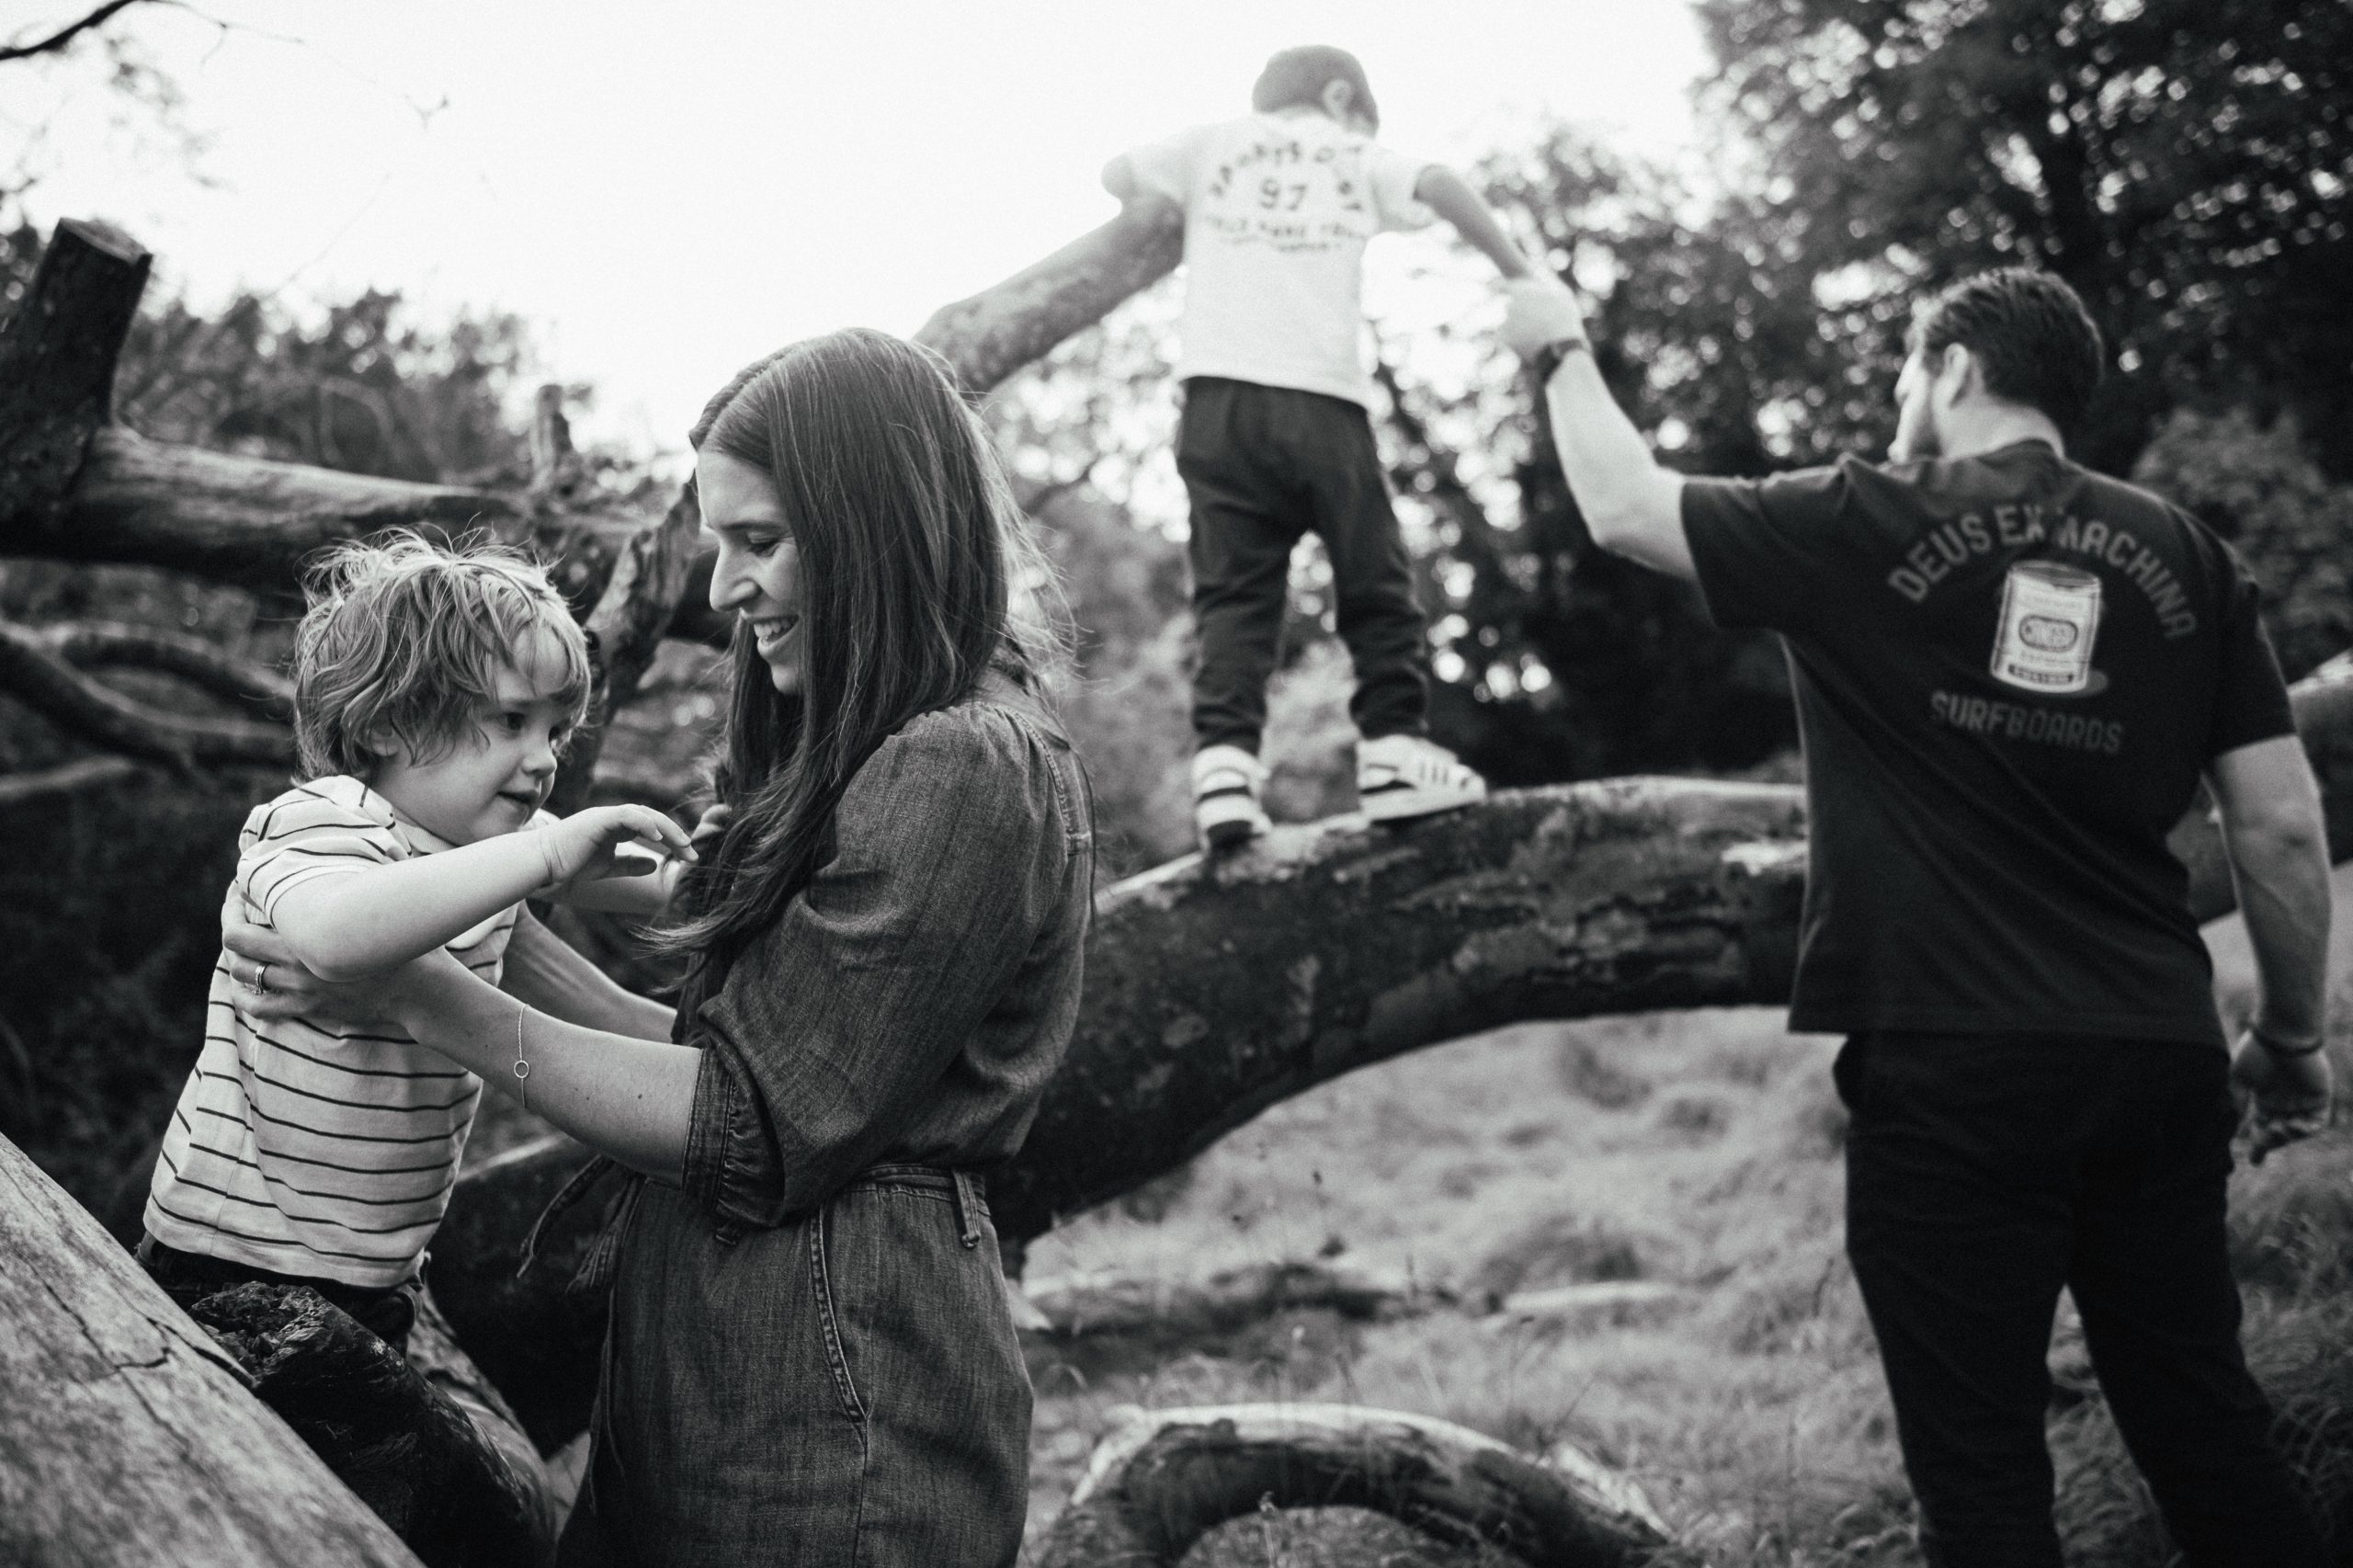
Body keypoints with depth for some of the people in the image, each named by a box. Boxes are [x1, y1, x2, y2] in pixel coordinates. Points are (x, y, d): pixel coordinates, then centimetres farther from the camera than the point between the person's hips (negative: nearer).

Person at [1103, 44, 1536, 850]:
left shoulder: (1214, 143, 19)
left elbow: (1116, 176, 24)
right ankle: (1393, 749, 0)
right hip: (1324, 399, -1)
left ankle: (1224, 763, -15)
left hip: (1220, 395, 2)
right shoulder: (1360, 158, 16)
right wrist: (1518, 271, 6)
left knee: (1234, 594, 0)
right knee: (1376, 584, 8)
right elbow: (1439, 184, -1)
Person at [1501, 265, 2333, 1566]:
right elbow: (2284, 831, 5)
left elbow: (1623, 507, 7)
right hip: (2162, 1056, 4)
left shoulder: (1867, 529, -3)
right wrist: (2291, 1039, 17)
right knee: (2205, 1427, 15)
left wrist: (1563, 349, 23)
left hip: (1950, 1069, -4)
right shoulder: (2184, 557, 7)